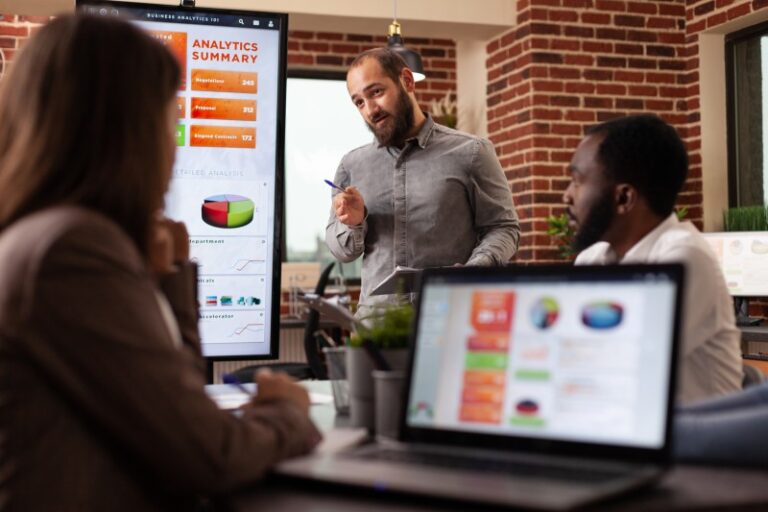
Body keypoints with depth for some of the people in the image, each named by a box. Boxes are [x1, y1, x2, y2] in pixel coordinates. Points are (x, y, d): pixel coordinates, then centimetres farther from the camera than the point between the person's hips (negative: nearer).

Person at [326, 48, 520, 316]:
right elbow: (342, 252, 18)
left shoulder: (470, 152, 3)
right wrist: (353, 223, -3)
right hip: (375, 316, 2)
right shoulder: (352, 165, 13)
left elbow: (502, 228, 3)